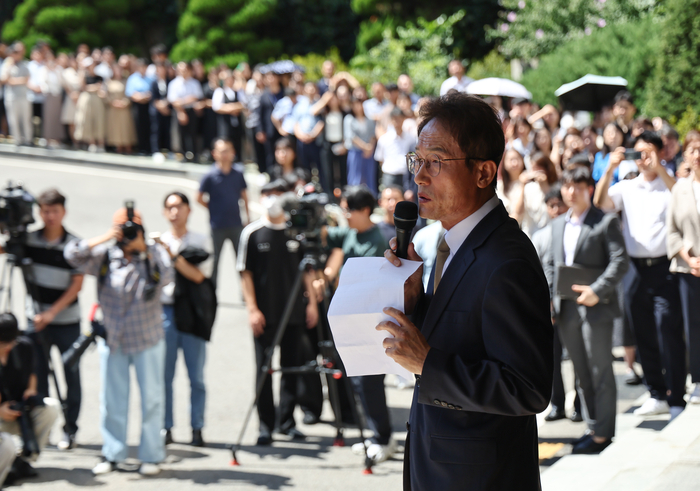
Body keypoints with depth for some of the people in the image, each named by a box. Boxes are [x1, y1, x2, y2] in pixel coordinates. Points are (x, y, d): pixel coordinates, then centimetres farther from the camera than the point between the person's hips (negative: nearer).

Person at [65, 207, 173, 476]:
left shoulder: (155, 254, -2)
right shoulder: (105, 256, 0)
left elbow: (165, 278, -19)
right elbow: (72, 254, -11)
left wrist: (146, 253, -21)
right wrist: (104, 239, -16)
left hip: (147, 340, -2)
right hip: (112, 340, 2)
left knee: (152, 398, 1)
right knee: (112, 399, 7)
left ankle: (151, 455, 10)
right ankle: (113, 454, 18)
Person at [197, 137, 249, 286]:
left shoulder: (238, 175, -1)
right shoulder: (210, 176, -11)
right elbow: (199, 199, -3)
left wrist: (247, 215, 10)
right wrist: (213, 209, -2)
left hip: (236, 224, 3)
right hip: (218, 226, -3)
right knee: (214, 260, 8)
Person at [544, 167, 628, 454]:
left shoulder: (605, 222, -4)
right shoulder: (558, 225, 16)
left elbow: (620, 262, -10)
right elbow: (550, 264, 18)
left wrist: (597, 291, -19)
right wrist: (547, 296, 4)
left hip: (596, 307, -6)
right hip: (566, 310, 6)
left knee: (600, 371, -3)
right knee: (582, 372, 11)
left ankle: (602, 434, 1)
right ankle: (593, 427, 20)